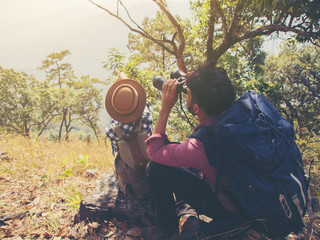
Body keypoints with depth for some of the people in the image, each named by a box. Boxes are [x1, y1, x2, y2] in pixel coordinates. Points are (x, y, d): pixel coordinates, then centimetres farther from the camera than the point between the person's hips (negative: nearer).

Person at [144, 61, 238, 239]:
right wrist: (191, 84, -4)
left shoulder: (199, 147, -38)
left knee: (155, 168, -8)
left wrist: (166, 107, -21)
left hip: (224, 207, -7)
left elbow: (153, 151, -19)